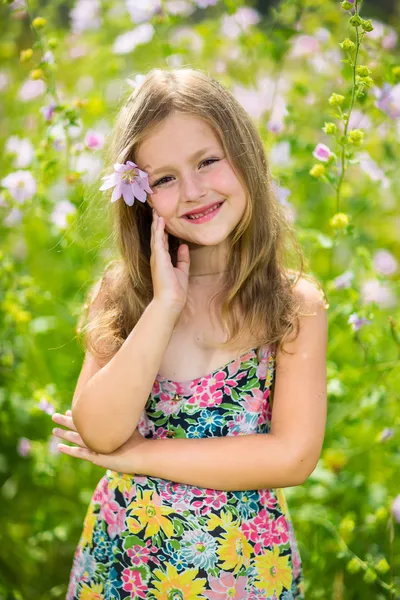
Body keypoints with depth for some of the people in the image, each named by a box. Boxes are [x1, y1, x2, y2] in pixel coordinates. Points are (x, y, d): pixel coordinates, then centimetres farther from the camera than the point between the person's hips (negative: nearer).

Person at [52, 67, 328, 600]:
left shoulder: (297, 303, -10)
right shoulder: (122, 293, -4)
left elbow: (294, 456, -17)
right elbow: (98, 433, -15)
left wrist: (138, 455, -15)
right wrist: (165, 304, -20)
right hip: (125, 554, 1)